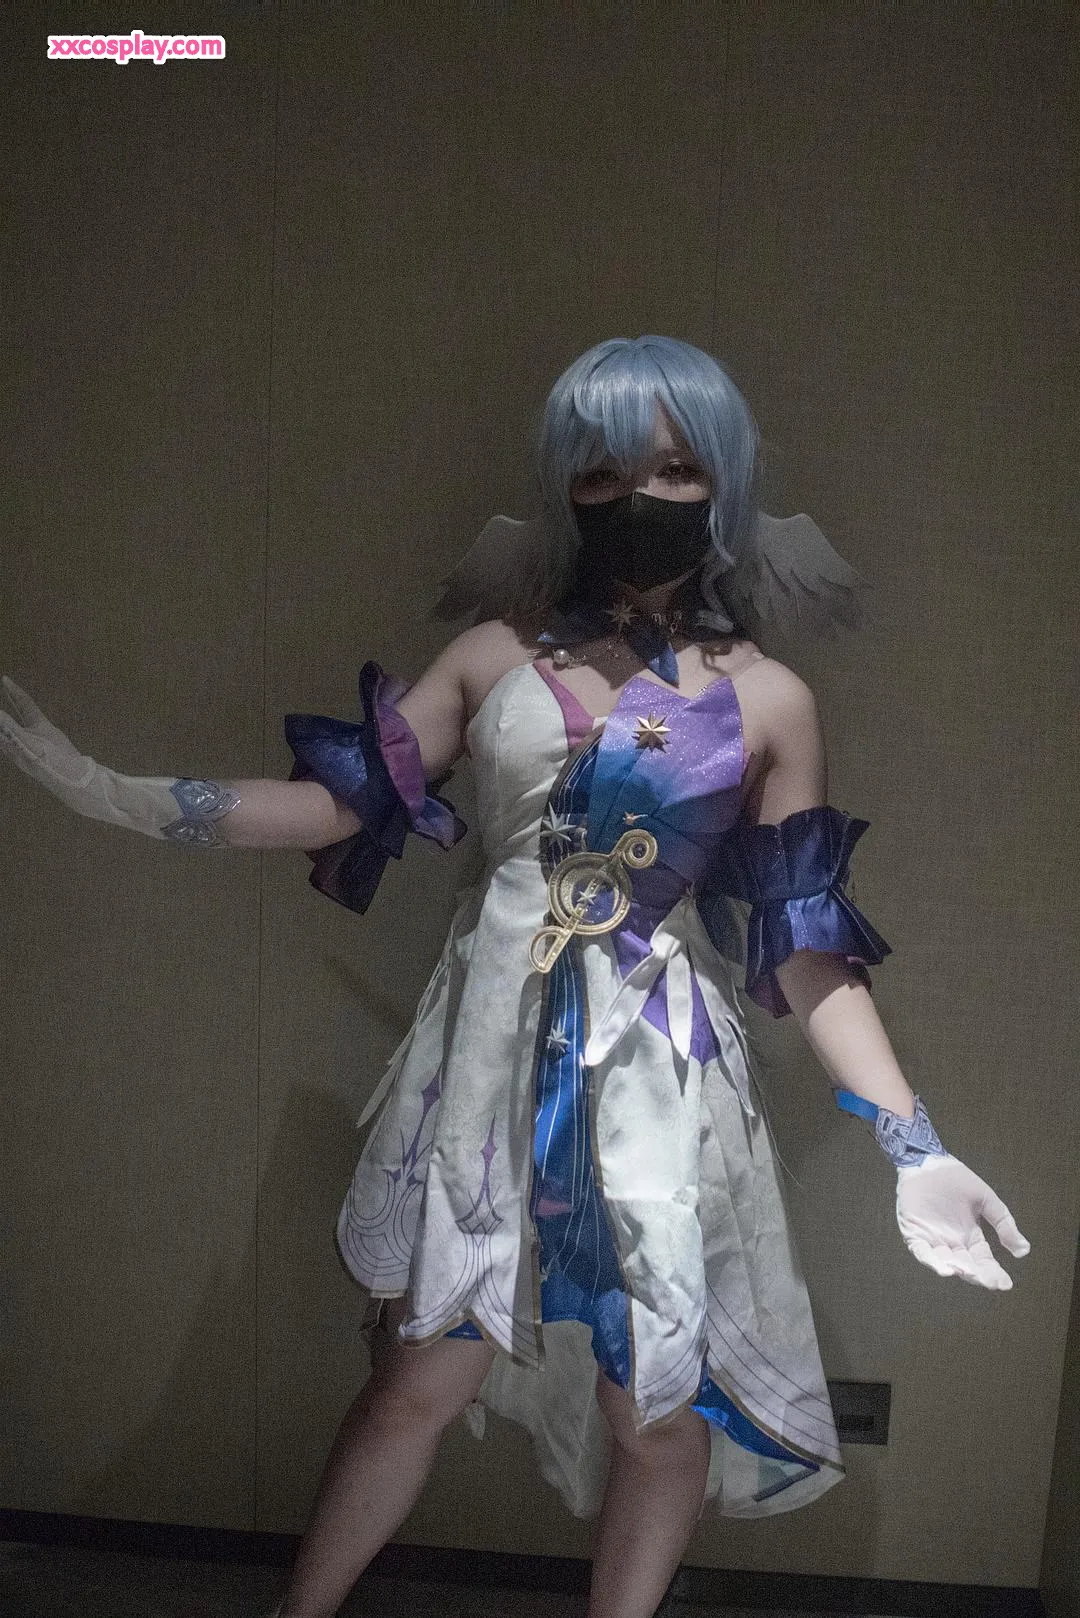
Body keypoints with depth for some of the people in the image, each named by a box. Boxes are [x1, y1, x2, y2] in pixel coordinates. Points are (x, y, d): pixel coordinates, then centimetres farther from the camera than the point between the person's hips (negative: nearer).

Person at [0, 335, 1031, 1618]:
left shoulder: (767, 700, 1)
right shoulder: (497, 653, 3)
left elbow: (806, 946, -1)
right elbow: (344, 800, 0)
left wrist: (909, 1146, -9)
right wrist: (108, 792, -7)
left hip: (659, 1076, 0)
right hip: (492, 1055, 1)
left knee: (663, 1413, 9)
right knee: (423, 1373, 11)